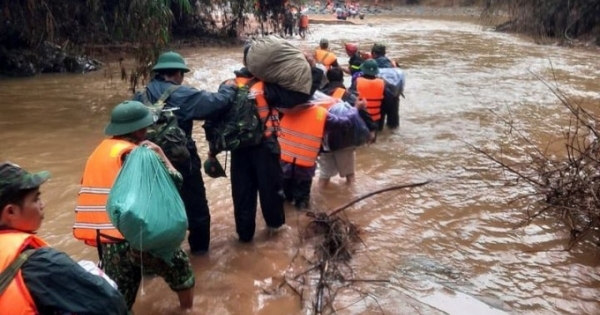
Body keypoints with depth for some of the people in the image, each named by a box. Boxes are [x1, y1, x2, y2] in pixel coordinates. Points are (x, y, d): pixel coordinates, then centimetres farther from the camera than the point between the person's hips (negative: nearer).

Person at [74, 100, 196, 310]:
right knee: (179, 268, 17)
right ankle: (187, 309, 31)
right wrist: (159, 153, 2)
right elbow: (175, 181, -8)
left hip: (106, 239, 6)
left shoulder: (99, 152, 13)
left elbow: (90, 188, 17)